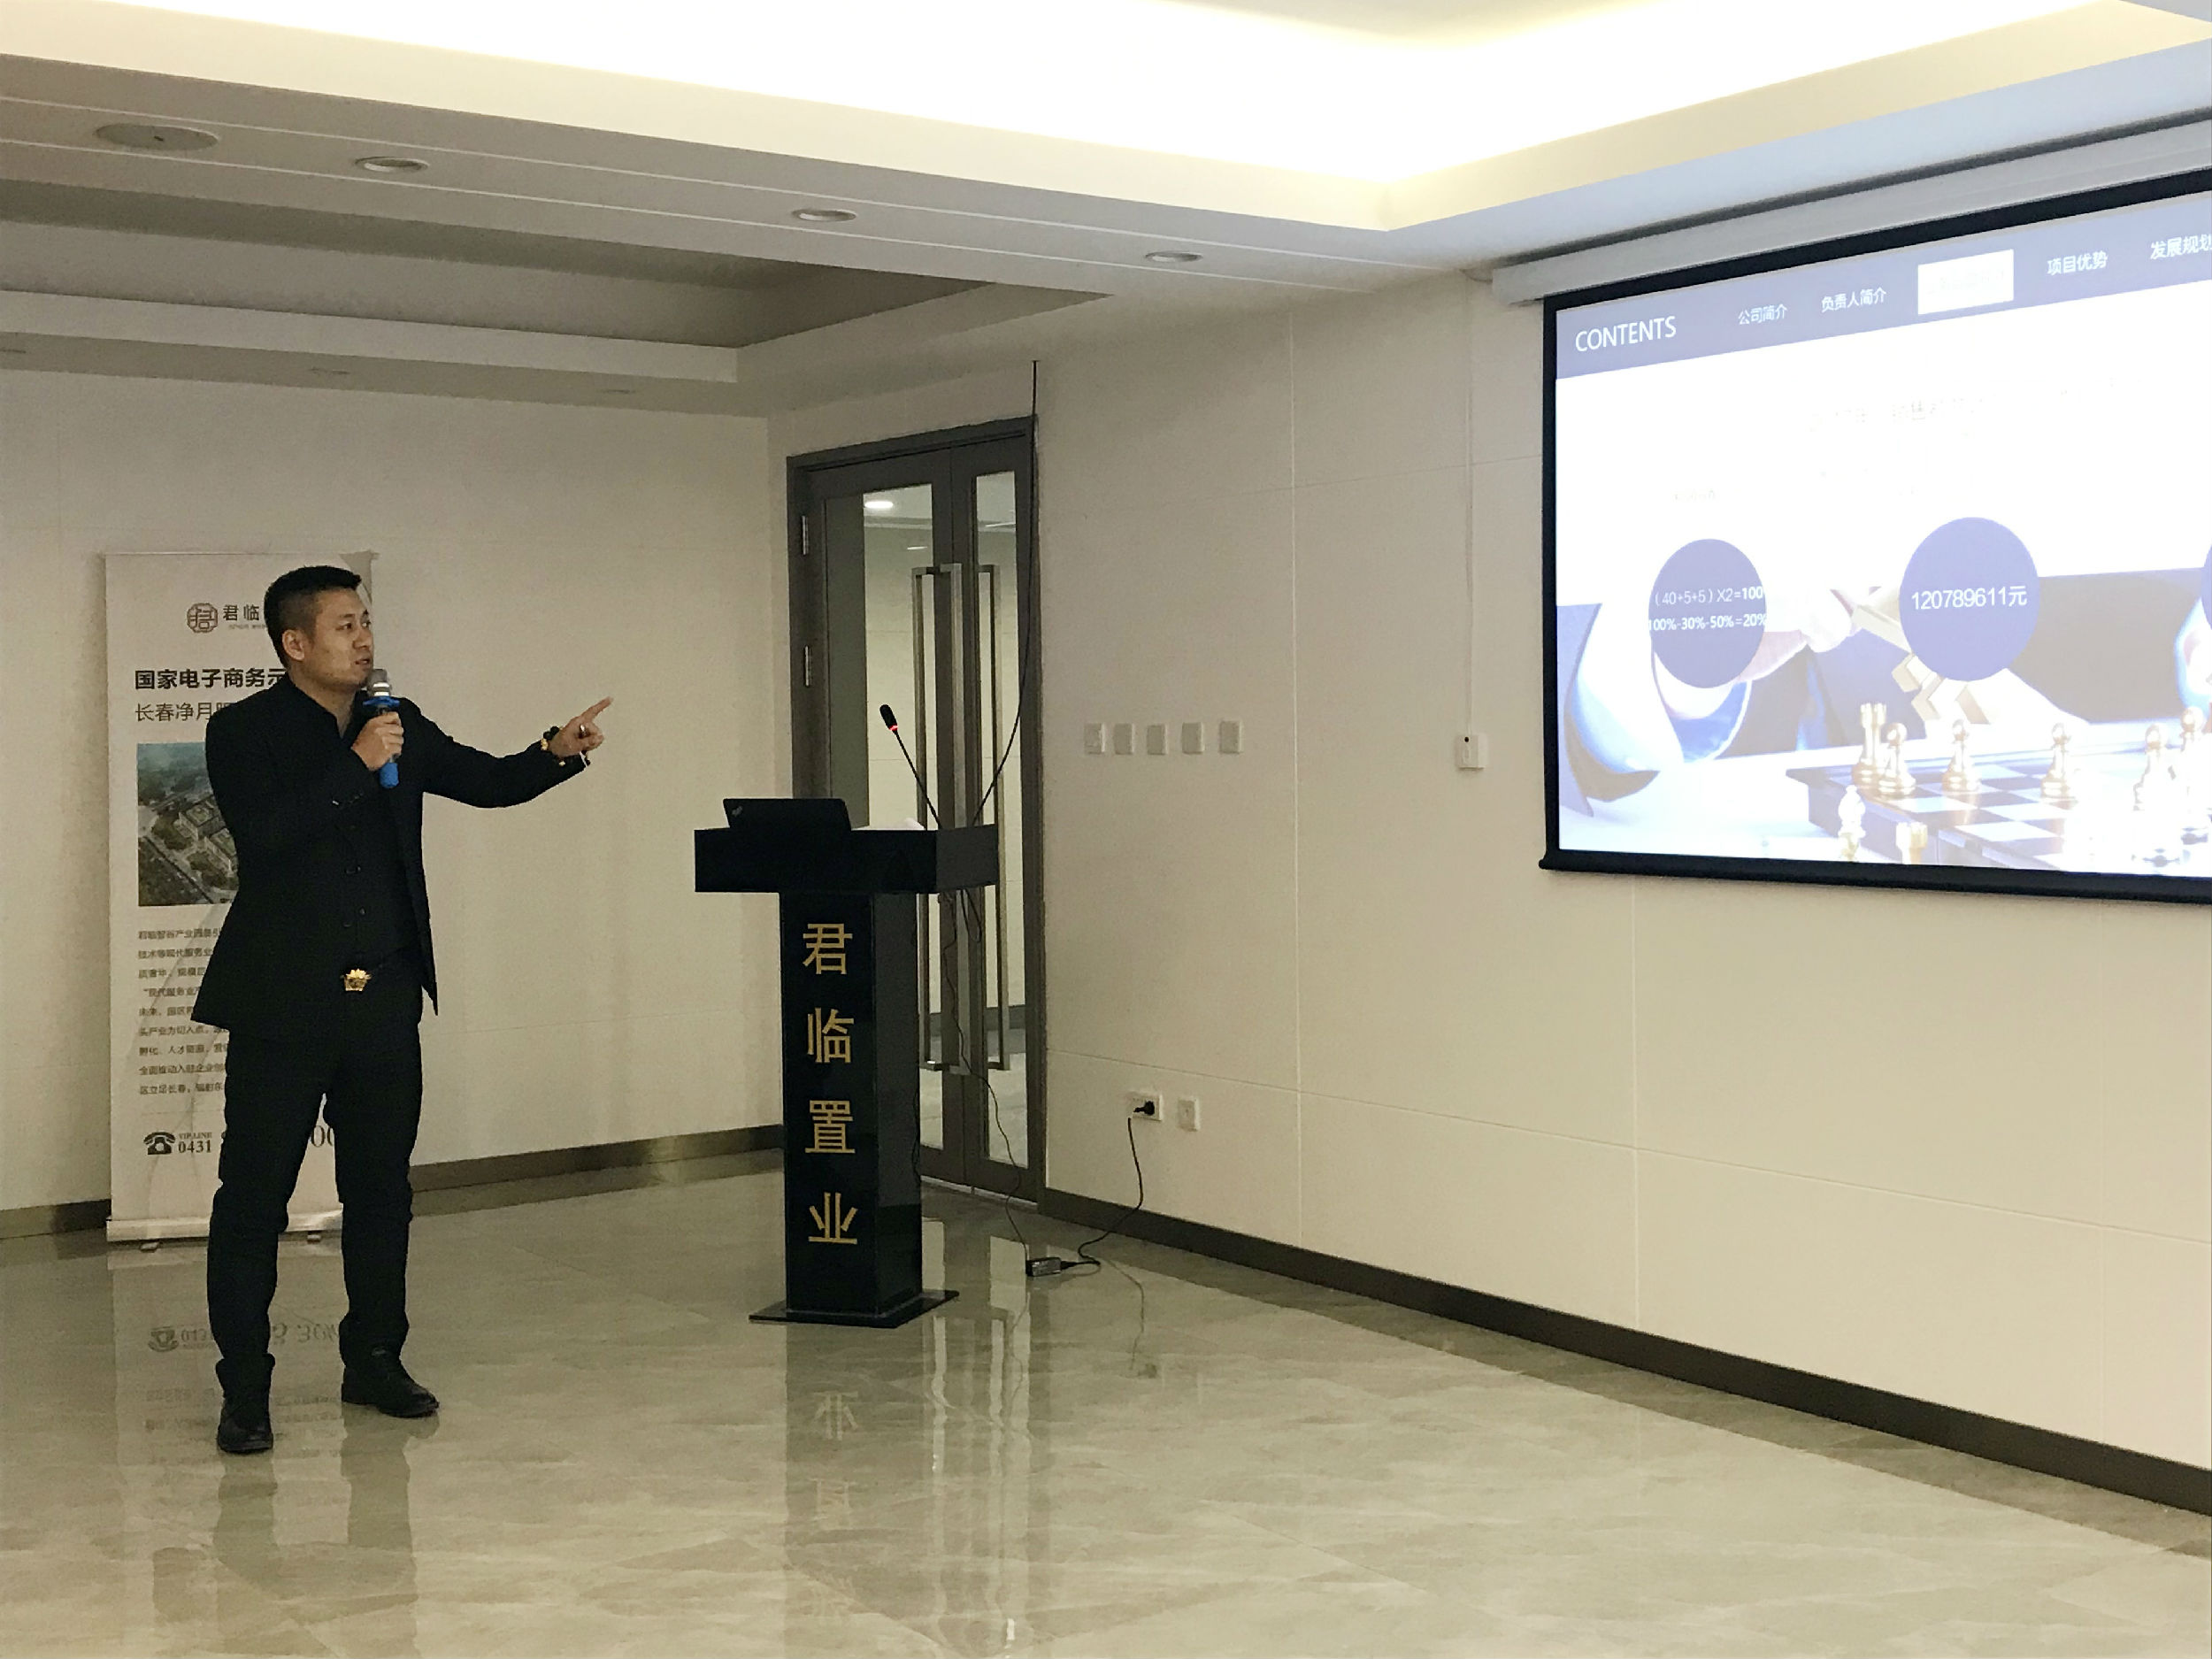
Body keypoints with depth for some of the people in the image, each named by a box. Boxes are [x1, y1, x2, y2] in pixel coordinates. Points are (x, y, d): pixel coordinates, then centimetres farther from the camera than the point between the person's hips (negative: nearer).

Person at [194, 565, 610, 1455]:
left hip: (385, 1000, 5)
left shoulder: (398, 724, 11)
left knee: (381, 1190, 12)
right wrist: (355, 767, -19)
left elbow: (486, 781, 12)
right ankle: (244, 1390, 8)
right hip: (283, 1005, -5)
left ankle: (374, 1361, 25)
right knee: (254, 1197, 0)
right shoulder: (242, 731, -4)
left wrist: (556, 753, -5)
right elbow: (261, 832, -18)